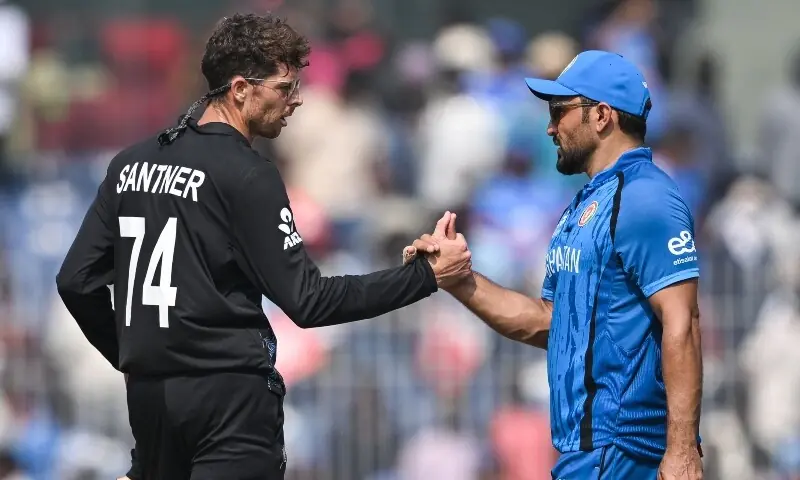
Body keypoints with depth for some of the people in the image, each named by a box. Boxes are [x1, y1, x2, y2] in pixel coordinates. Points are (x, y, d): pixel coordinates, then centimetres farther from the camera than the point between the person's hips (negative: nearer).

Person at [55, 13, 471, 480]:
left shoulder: (131, 164, 10)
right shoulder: (247, 175, -10)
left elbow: (77, 282, 10)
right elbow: (309, 301, -14)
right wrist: (427, 276, -11)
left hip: (149, 392, 7)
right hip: (230, 394, -7)